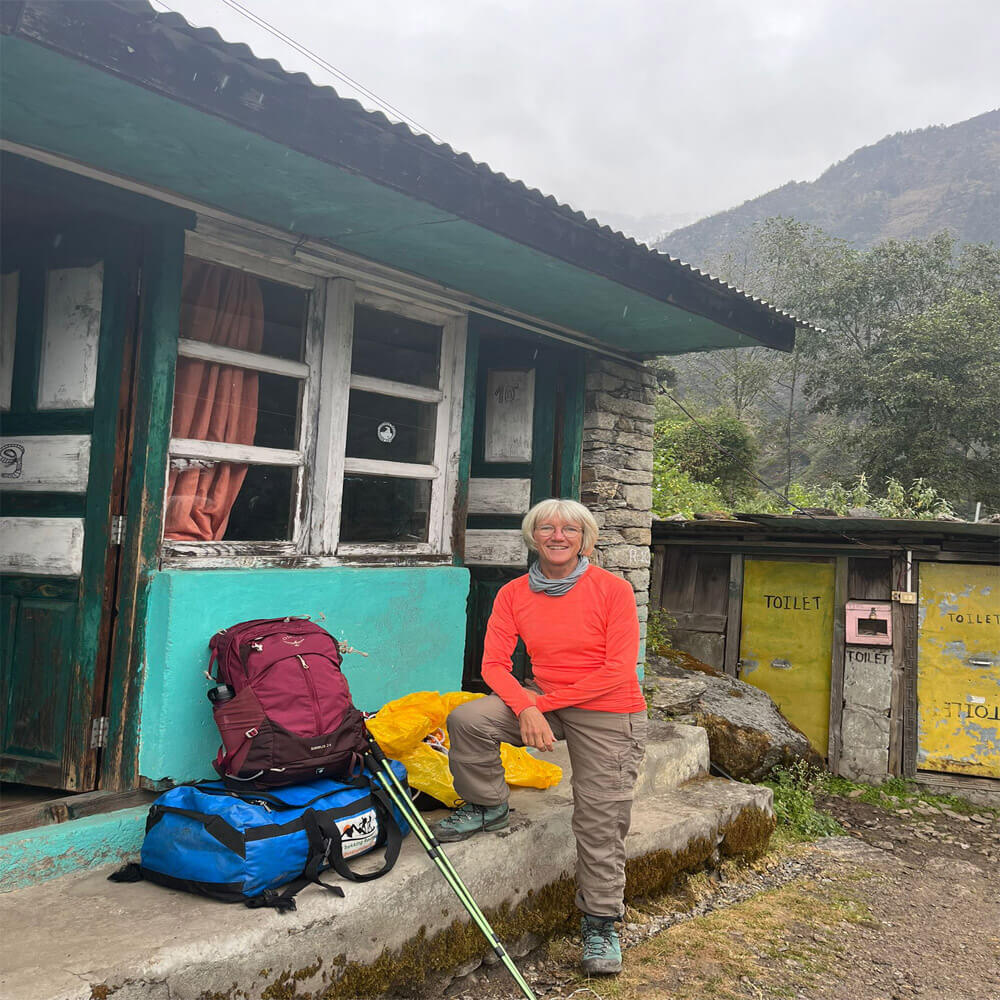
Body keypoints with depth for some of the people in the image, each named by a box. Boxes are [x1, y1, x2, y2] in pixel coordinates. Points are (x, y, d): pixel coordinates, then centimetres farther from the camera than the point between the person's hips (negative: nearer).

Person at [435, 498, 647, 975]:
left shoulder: (613, 590, -13)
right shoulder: (514, 594, -2)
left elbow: (618, 671, -16)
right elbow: (494, 663, -5)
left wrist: (545, 703, -17)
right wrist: (526, 709, -24)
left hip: (609, 714, -3)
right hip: (542, 700, 3)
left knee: (600, 823, -1)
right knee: (467, 718, -19)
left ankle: (600, 922, 22)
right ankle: (487, 807, 6)